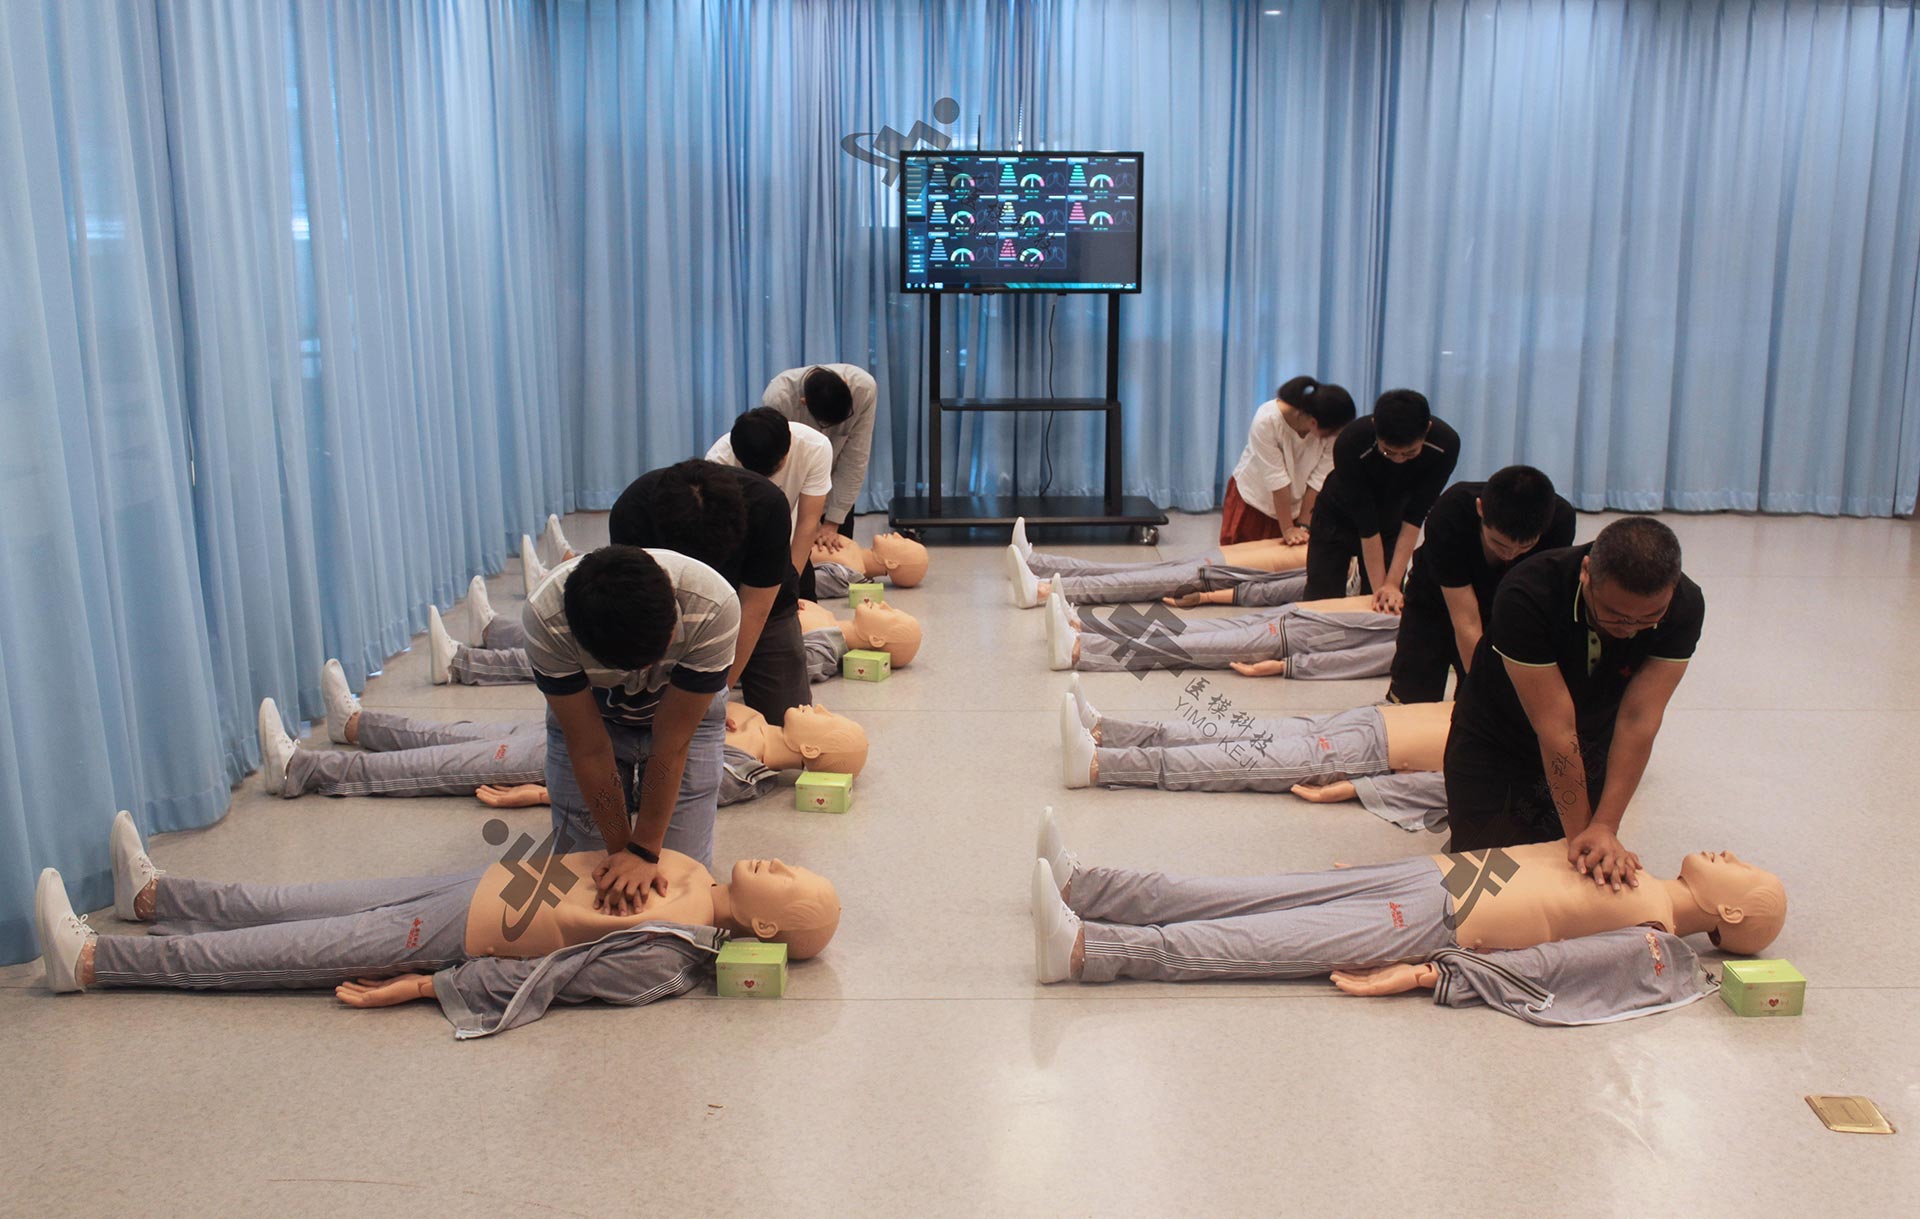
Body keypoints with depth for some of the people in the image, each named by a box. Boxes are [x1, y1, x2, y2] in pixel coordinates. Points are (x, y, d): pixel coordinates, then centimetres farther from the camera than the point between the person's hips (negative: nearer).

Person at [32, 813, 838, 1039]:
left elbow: (541, 980, -23)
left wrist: (421, 987, -19)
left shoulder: (668, 958, -25)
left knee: (278, 949, 1)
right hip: (483, 887, 7)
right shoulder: (694, 877, -3)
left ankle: (89, 960, 13)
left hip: (456, 933, -7)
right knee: (297, 906, 16)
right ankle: (152, 895, 35)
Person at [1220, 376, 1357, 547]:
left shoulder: (1332, 428, -23)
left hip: (1299, 503, 2)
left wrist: (1303, 526, -16)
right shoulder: (1266, 421, -32)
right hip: (1254, 498, -2)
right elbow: (1276, 478, -27)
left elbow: (1319, 479, -18)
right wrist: (1288, 529, -22)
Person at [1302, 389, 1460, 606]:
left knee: (1389, 608, -2)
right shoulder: (1351, 444, -36)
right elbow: (1366, 523, -31)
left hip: (1391, 522, 2)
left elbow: (1413, 518, -24)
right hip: (1338, 520, -2)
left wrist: (1393, 583, -27)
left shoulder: (1444, 444, -29)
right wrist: (1379, 587, -27)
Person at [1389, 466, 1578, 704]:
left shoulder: (1559, 520, -30)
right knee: (1410, 702, -5)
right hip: (1434, 605, -2)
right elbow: (1467, 623, -34)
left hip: (1499, 611, 2)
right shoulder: (1450, 513, -37)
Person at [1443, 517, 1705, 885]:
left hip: (1590, 744, 3)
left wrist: (1604, 828, -32)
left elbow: (1639, 720, -27)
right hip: (1496, 738, -3)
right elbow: (1555, 727, -34)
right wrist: (1580, 834, -30)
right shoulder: (1526, 595, -37)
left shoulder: (1683, 607, -25)